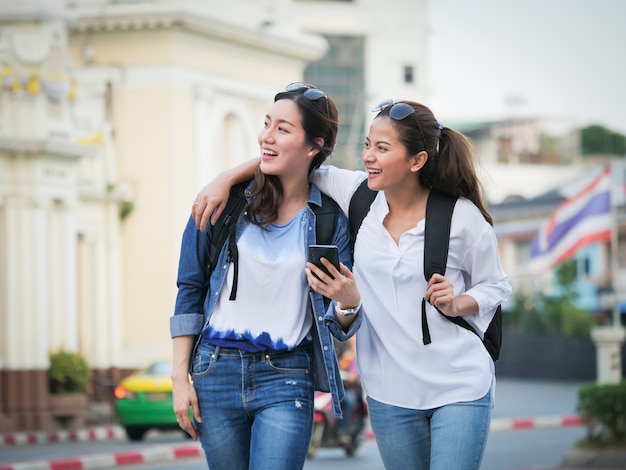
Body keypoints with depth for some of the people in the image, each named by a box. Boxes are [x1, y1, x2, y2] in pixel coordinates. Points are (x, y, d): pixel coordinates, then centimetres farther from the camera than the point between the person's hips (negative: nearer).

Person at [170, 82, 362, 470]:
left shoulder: (330, 219, -1)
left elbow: (341, 327, 1)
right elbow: (190, 290, 5)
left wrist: (349, 303, -23)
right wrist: (180, 377, 0)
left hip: (286, 378, -1)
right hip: (216, 372, 1)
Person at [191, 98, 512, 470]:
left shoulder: (463, 217, -9)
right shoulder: (359, 195, -2)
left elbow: (496, 286, 5)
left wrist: (457, 304, -14)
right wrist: (225, 180, -4)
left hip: (460, 389, -3)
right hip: (391, 393, 4)